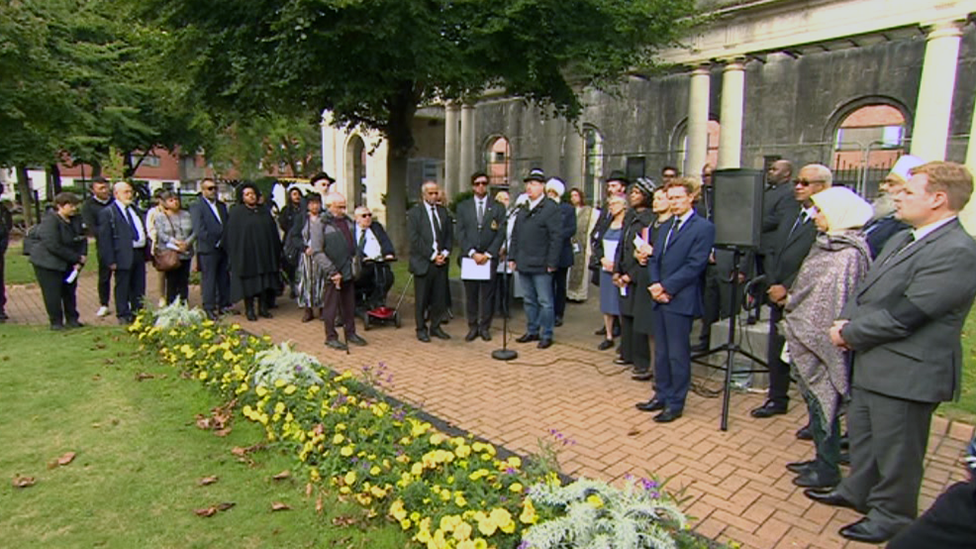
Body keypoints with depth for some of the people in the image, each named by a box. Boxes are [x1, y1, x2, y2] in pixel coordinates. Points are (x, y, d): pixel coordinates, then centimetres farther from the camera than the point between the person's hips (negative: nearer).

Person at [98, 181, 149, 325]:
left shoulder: (134, 209, 16)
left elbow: (144, 231, 21)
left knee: (139, 287, 14)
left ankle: (138, 312, 25)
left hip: (139, 253, 7)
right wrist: (111, 260, -15)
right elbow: (104, 239, -10)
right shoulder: (108, 213, -6)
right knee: (122, 288, 3)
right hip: (123, 255, -7)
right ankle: (124, 315, 13)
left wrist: (148, 250, 13)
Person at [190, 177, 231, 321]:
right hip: (207, 250, -6)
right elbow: (199, 230, -13)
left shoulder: (222, 205, 15)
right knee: (208, 280, 0)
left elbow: (227, 225, 16)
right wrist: (215, 243, -14)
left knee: (224, 279, 11)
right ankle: (209, 309, 7)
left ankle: (224, 305, 21)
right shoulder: (196, 207, -5)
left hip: (223, 248, 6)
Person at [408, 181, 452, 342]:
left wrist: (445, 252, -3)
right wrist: (432, 255, -13)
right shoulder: (414, 212, -3)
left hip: (441, 262, 5)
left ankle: (435, 327, 21)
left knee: (440, 297, 7)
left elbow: (448, 234, 14)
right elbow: (414, 239, -10)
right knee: (421, 299, 4)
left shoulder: (443, 211, 13)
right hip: (423, 262, -4)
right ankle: (421, 329, 17)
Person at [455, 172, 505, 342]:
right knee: (470, 295, 5)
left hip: (489, 258, -1)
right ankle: (472, 327, 15)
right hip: (468, 257, 1)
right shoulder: (463, 207, 9)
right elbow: (460, 233, 2)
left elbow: (500, 234, 0)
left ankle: (485, 327, 14)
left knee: (488, 295, 3)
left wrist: (488, 254, -9)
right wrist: (472, 253, -9)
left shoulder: (498, 207, 6)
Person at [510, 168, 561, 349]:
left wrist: (551, 263, -15)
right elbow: (515, 235, 17)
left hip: (540, 266, -7)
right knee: (529, 300, 15)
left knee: (544, 302, 2)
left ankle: (546, 335, 13)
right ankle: (532, 331, 27)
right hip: (523, 264, 7)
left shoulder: (551, 208, -8)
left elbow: (556, 238, -12)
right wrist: (512, 257, 11)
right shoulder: (523, 208, 14)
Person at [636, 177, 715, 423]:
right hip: (660, 298, 7)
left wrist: (666, 287, -14)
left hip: (680, 300, -7)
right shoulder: (666, 227, 18)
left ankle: (675, 403, 12)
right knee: (661, 352, 14)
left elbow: (695, 265, -14)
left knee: (678, 354, 0)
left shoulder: (703, 227, -6)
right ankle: (661, 396, 26)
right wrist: (655, 285, -3)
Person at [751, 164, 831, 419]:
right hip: (778, 298, 8)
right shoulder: (789, 216, 13)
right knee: (776, 353, 17)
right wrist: (773, 286, 1)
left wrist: (787, 288, -15)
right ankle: (777, 399, 34)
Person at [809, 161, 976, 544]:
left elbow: (901, 317, -25)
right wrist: (848, 321, -5)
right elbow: (867, 291, 13)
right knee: (861, 431, 24)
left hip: (907, 373, -9)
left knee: (895, 449, 9)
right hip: (873, 363, 9)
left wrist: (848, 334, -14)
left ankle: (892, 516, 31)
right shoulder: (902, 239, 9)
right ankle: (858, 491, 44)